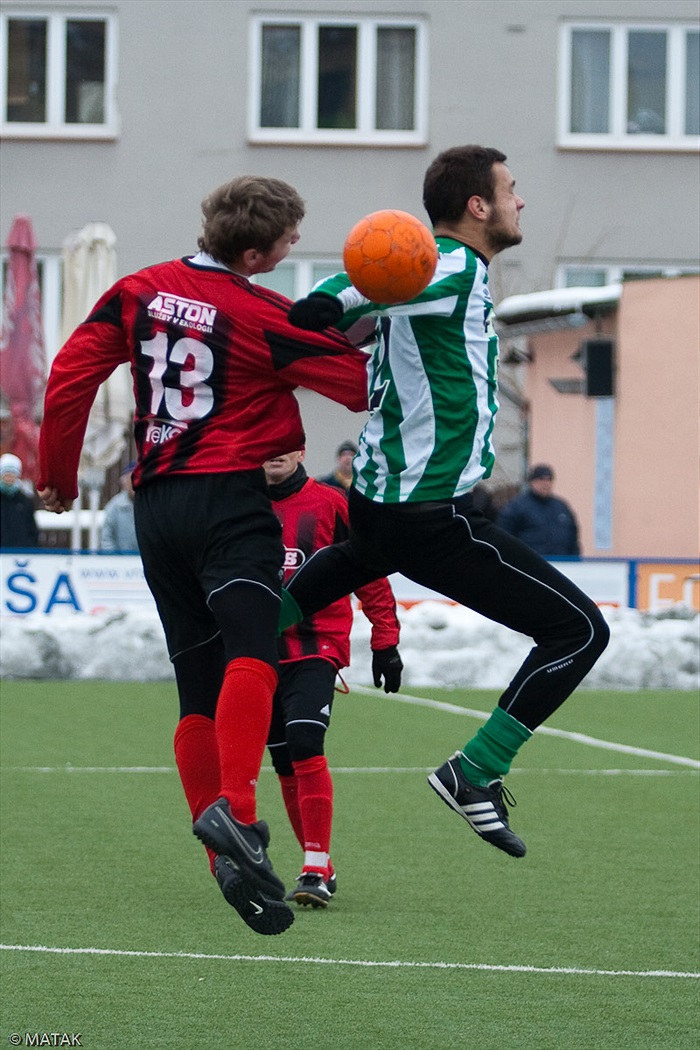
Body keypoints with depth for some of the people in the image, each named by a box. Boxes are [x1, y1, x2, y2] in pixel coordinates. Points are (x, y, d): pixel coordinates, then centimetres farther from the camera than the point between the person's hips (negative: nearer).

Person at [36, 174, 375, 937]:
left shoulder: (139, 292, 9)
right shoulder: (265, 317, -7)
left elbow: (70, 375, 9)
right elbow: (365, 385, -6)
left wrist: (57, 474, 20)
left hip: (157, 503, 6)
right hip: (233, 502, -6)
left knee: (198, 694, 7)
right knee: (250, 656, -22)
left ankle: (229, 862, 4)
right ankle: (234, 810, -44)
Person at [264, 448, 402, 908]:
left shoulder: (329, 504, -1)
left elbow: (370, 575, 4)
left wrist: (386, 642, 2)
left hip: (316, 648, -4)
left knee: (305, 746, -20)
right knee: (285, 765, 6)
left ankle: (316, 870, -21)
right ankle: (320, 867, 19)